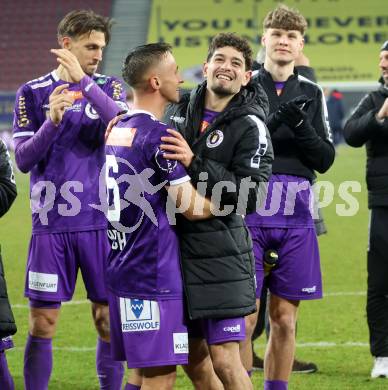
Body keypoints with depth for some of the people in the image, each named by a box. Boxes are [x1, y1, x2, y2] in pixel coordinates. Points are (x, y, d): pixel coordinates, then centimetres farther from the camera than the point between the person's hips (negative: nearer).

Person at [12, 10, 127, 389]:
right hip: (51, 224, -1)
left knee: (108, 321, 5)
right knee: (42, 324, 0)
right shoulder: (32, 93, 4)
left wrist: (83, 81, -24)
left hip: (101, 222, 1)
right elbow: (23, 159, -2)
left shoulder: (108, 88, 6)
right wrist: (52, 121, -18)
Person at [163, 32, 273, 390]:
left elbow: (249, 198, -17)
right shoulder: (179, 110, 8)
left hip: (218, 254, -6)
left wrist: (195, 164, -24)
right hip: (173, 247, 6)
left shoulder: (249, 126, -8)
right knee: (193, 357, 12)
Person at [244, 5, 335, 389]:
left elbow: (325, 159, 6)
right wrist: (273, 123, -19)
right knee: (244, 317, -5)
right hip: (248, 215, -3)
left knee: (284, 318, 7)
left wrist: (300, 125, -11)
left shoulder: (311, 93, 12)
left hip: (295, 218, 4)